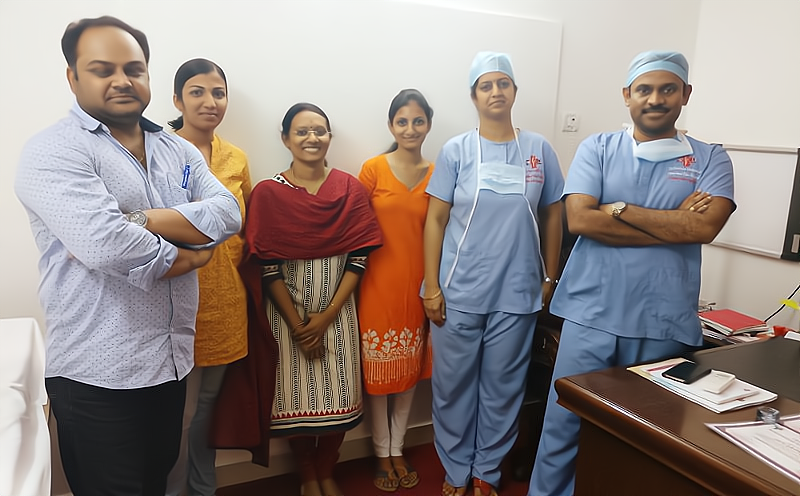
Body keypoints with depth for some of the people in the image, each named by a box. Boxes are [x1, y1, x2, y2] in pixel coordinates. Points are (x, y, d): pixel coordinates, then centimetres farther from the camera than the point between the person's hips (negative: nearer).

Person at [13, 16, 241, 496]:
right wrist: (186, 256, -12)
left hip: (172, 360, 6)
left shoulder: (178, 150, 8)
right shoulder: (54, 151, -12)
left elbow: (226, 214, -8)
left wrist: (136, 219, -19)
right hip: (99, 376, -6)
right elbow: (105, 245, -28)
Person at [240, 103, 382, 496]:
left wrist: (328, 314, -9)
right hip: (287, 310, -1)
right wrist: (297, 324, -9)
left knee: (339, 396, 5)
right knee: (297, 396, 5)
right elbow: (266, 266, -7)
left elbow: (359, 255, -3)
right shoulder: (268, 193, -5)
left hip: (337, 309, 2)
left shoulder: (350, 189, 1)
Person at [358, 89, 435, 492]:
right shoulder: (373, 169, -4)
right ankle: (381, 454, 29)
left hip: (418, 284, 3)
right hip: (379, 282, -3)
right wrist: (356, 277, -8)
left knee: (411, 368, 13)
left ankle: (397, 450, 33)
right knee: (379, 368, 8)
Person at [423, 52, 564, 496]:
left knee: (503, 386, 11)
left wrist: (550, 278, 8)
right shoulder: (456, 150, -1)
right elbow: (435, 220, -2)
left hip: (517, 292, 1)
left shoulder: (539, 150, 3)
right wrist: (431, 287, -6)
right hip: (460, 291, -1)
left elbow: (552, 216, 9)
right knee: (454, 385, 9)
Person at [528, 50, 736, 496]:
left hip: (665, 325, 1)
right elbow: (579, 219, -11)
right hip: (591, 316, 0)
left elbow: (705, 227, -12)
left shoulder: (710, 159, 6)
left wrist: (618, 209, -11)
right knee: (564, 426, 7)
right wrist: (674, 224, -8)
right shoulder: (598, 149, 4)